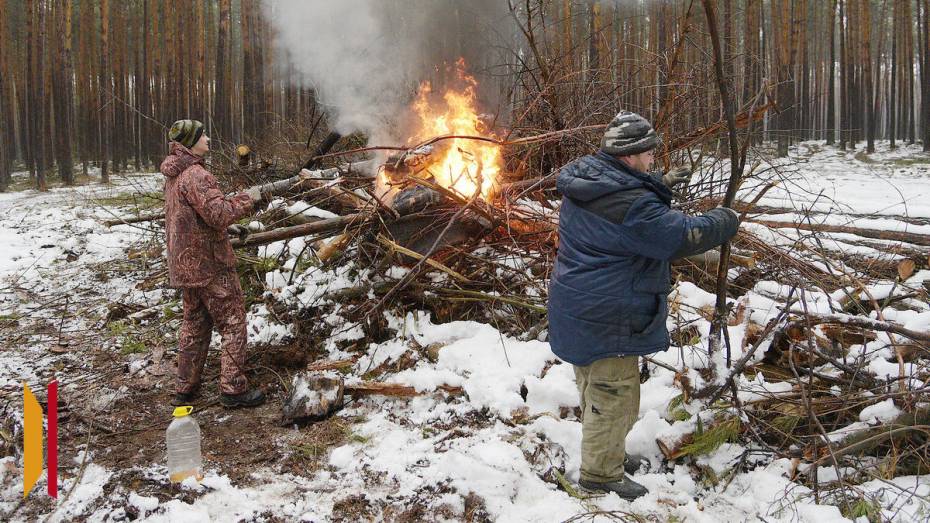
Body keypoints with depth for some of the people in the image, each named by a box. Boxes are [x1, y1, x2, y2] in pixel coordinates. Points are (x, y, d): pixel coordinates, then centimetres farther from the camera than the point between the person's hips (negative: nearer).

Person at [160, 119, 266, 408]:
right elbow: (219, 214, -26)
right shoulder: (196, 175, -19)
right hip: (210, 265, -9)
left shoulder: (174, 175, 13)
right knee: (233, 324, -1)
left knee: (195, 325, 17)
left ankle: (185, 390, 23)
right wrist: (247, 198, -13)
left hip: (185, 265, 9)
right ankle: (233, 388, 1)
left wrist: (240, 200, 8)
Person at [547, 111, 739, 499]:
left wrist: (661, 185, 12)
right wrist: (725, 220, -4)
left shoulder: (582, 179, 2)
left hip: (579, 306, 10)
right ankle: (601, 473, 17)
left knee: (596, 388, 25)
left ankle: (599, 450, 43)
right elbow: (683, 236, -21)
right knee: (615, 394, 4)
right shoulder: (629, 204, -27)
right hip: (606, 320, -10)